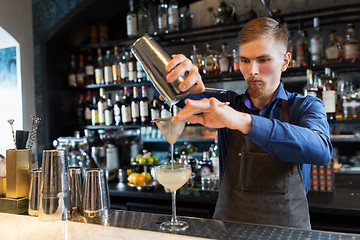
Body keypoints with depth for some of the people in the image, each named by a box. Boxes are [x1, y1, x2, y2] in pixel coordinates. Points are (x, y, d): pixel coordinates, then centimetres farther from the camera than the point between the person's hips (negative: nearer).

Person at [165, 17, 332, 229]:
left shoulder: (306, 107, -2)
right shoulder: (227, 104, 5)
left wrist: (242, 121, -34)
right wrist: (192, 86, -32)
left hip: (287, 228, 1)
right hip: (229, 223, 0)